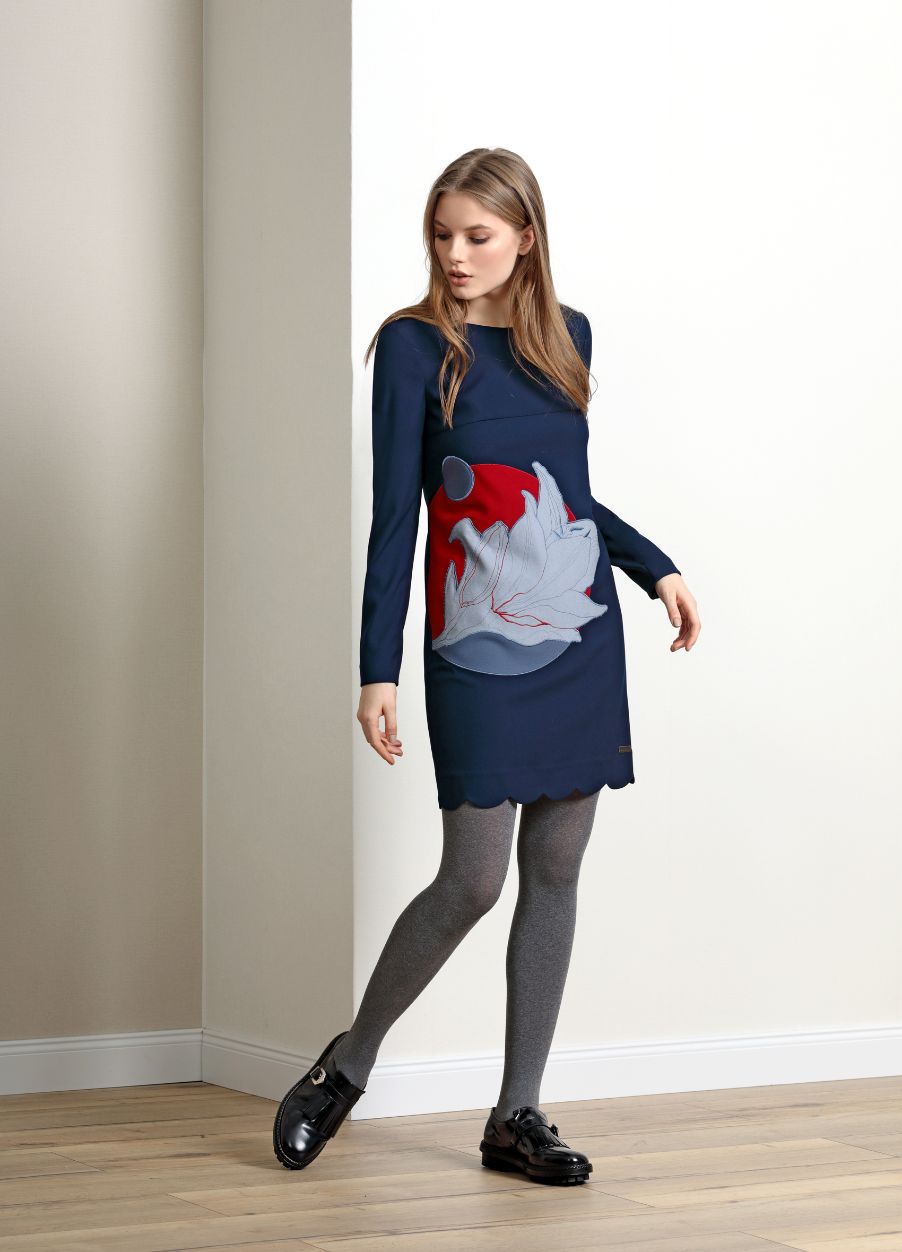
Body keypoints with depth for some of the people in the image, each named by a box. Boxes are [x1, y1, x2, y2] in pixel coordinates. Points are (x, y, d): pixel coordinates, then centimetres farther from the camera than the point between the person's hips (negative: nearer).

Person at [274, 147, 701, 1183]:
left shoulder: (567, 335, 10)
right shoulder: (415, 344, -4)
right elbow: (394, 513, -6)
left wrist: (656, 567, 11)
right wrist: (378, 669, -9)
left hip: (581, 635, 5)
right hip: (479, 647, -5)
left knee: (556, 867, 5)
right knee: (473, 878, -7)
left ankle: (517, 1114, 13)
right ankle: (348, 1062, 15)